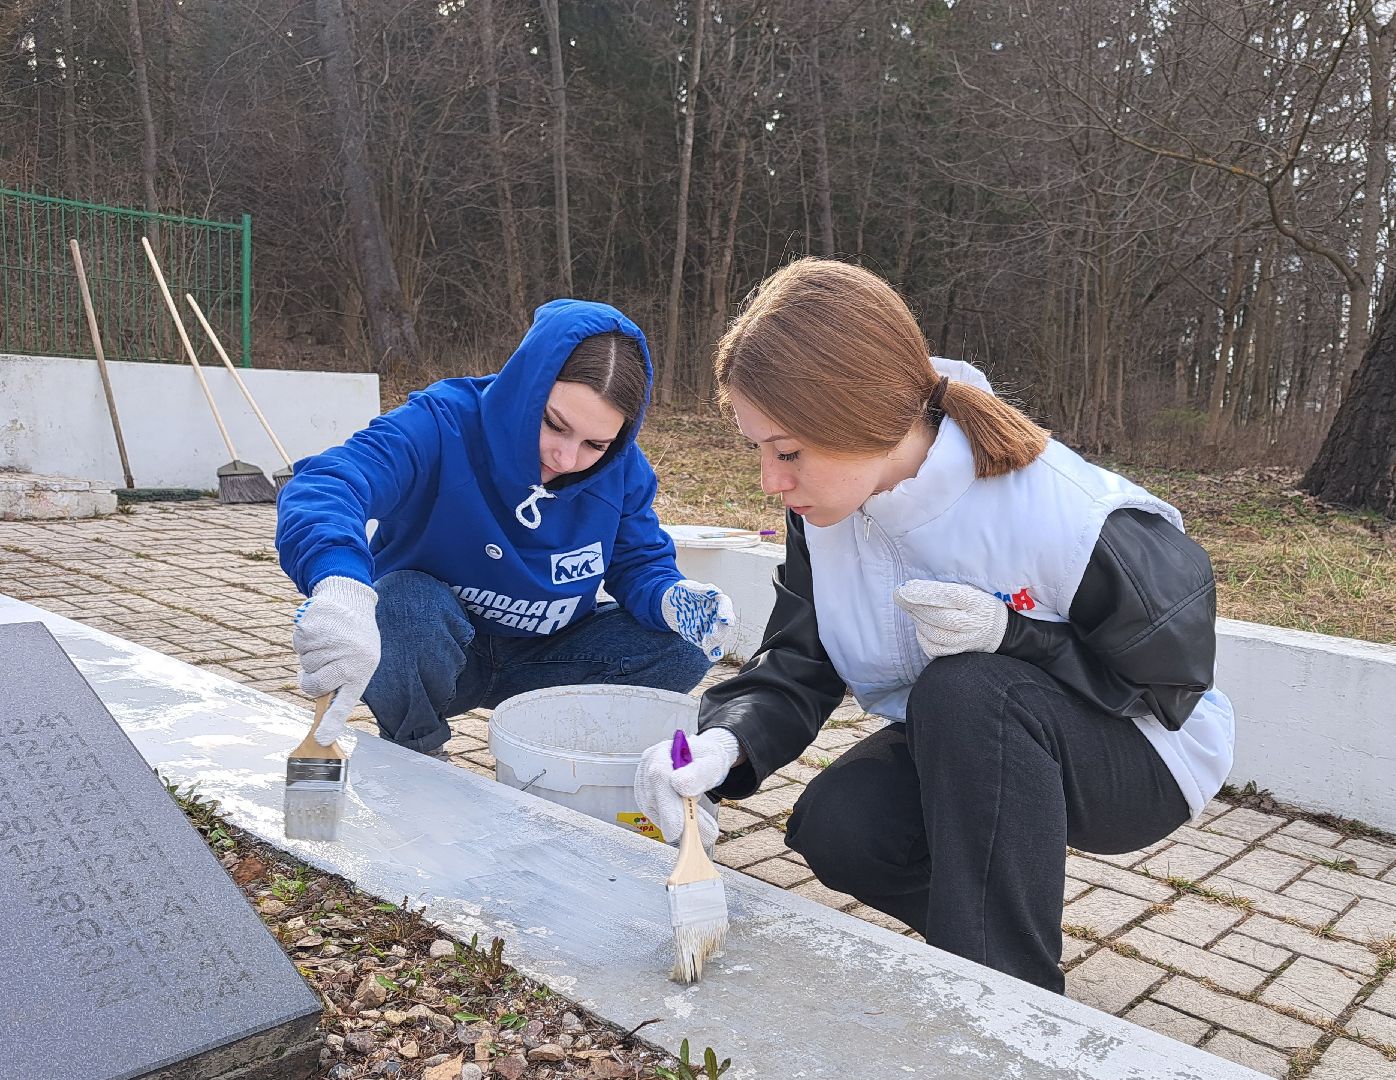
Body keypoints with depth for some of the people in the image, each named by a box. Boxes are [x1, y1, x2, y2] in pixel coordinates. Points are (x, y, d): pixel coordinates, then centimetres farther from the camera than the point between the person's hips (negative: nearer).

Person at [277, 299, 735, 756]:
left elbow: (640, 563, -2)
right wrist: (341, 585, -68)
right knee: (404, 602, -37)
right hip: (429, 656, -3)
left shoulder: (622, 468, -11)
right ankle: (413, 757, -8)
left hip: (542, 661, 3)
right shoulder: (441, 425, -27)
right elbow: (322, 487, -45)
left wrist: (674, 600, -29)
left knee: (680, 648, -17)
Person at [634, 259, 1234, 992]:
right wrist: (724, 742, -32)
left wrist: (1011, 634, -34)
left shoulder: (1074, 521, -31)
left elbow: (1170, 686, -17)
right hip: (968, 759, 5)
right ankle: (995, 939, 8)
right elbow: (795, 669, -10)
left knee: (968, 691, -34)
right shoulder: (825, 508, -14)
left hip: (1140, 757, -4)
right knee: (834, 829, -21)